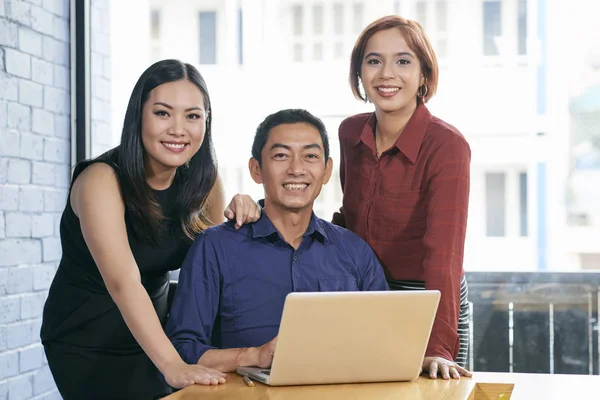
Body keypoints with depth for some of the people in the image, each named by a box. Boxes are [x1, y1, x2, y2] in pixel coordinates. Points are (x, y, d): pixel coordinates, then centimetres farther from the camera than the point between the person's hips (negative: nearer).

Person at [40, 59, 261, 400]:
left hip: (152, 334, 5)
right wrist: (173, 365, -47)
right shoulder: (103, 180, -24)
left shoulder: (202, 179, -7)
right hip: (87, 344, -5)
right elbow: (123, 282, -35)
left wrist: (237, 218, -15)